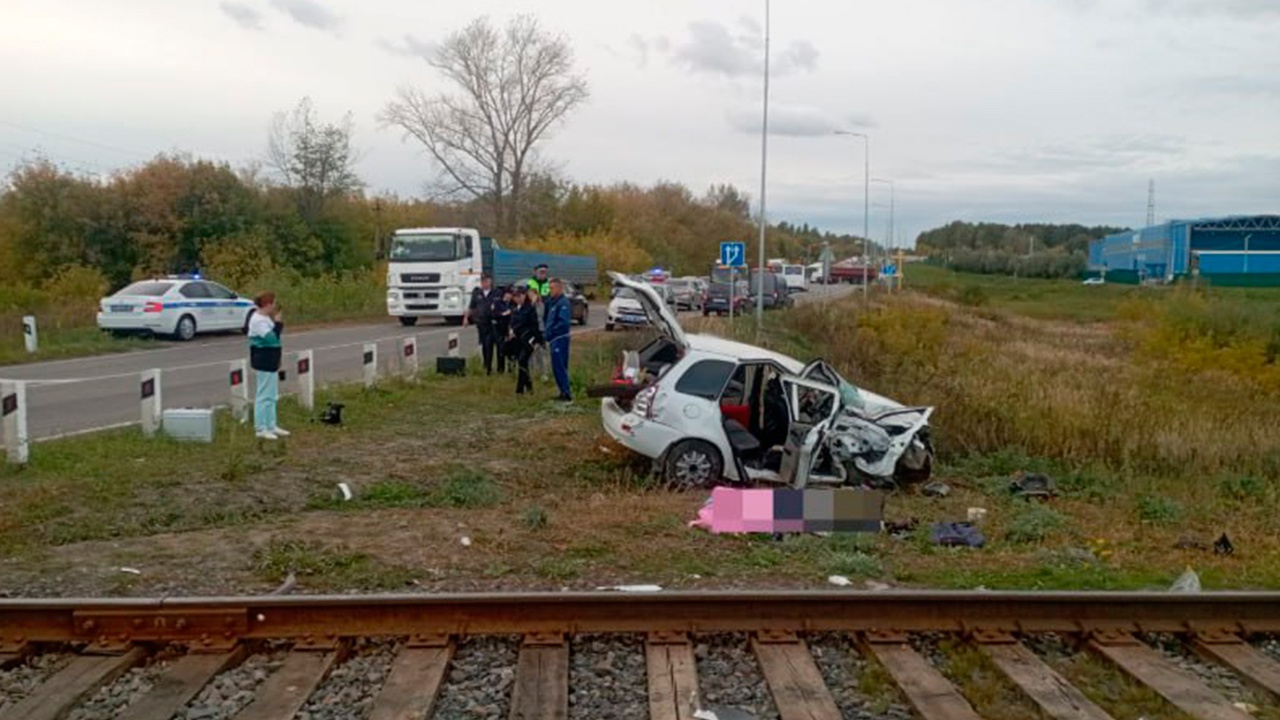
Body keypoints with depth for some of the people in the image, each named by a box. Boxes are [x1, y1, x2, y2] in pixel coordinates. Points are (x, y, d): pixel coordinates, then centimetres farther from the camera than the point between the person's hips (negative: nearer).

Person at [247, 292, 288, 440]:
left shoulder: (265, 318, 13)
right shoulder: (258, 320, -18)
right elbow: (271, 338, -25)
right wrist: (278, 323, -19)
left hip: (270, 362, 11)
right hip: (263, 363, -11)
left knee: (271, 395, 16)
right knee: (264, 396, -5)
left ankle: (271, 426, 25)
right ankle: (261, 429, 1)